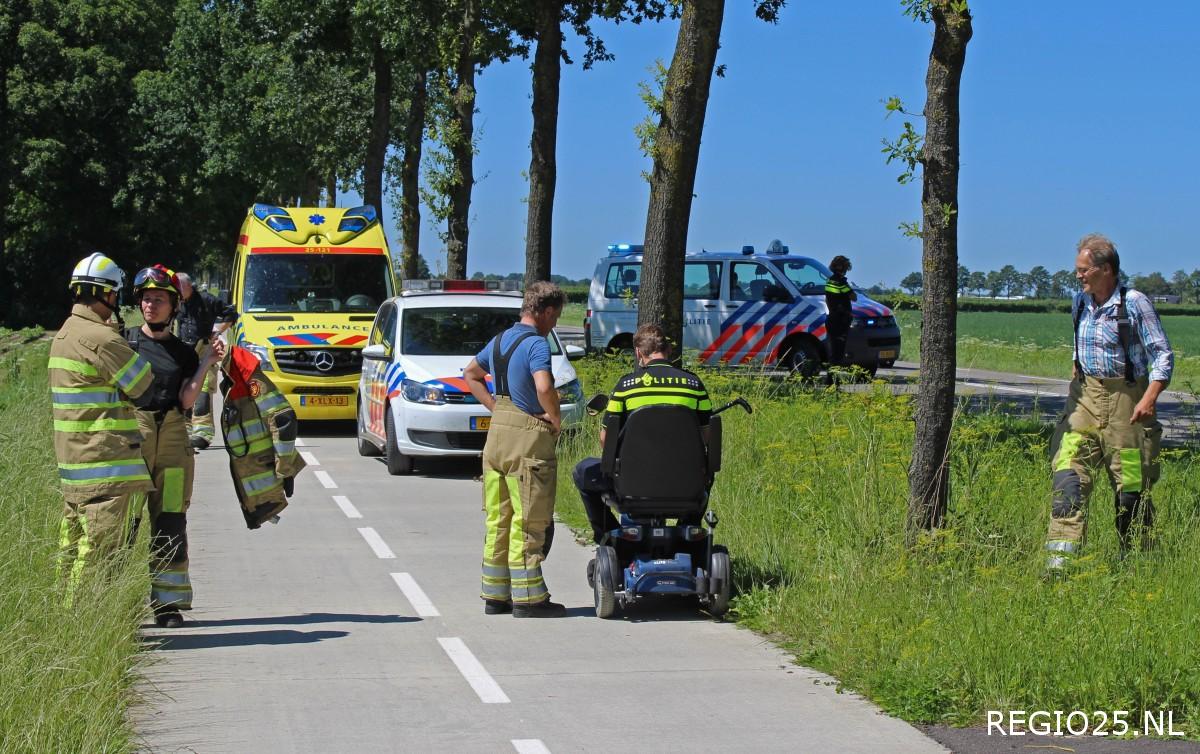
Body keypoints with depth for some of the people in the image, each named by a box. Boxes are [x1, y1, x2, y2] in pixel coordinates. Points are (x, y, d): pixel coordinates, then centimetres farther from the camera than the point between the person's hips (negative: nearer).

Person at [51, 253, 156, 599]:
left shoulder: (65, 333, 14)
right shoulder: (100, 339, -16)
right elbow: (147, 388, -10)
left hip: (72, 462, 10)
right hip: (106, 464, -10)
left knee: (74, 544, 14)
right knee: (102, 548, -8)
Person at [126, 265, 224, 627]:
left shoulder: (183, 352, 13)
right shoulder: (124, 340, 7)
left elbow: (187, 400, 0)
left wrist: (206, 364, -7)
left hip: (173, 434, 2)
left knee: (170, 521, 2)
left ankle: (169, 603, 7)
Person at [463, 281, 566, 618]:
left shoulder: (499, 341, 12)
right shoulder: (536, 344, -14)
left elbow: (470, 374, 27)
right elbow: (544, 388, -30)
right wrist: (555, 418, -12)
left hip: (497, 435, 8)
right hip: (529, 440, -8)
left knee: (498, 521, 12)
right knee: (528, 523, -2)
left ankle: (495, 595, 17)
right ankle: (528, 598, 1)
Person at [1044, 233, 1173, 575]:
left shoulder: (1135, 304, -9)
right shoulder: (1080, 303, 9)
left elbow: (1163, 355, -8)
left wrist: (1149, 399, -18)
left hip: (1125, 398, -5)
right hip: (1085, 397, 5)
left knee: (1131, 484, 2)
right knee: (1068, 475, -10)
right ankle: (1059, 559, -14)